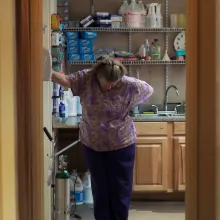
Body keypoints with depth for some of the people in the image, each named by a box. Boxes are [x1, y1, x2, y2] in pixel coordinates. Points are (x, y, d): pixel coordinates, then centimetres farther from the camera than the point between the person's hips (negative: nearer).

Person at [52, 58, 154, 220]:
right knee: (99, 186, 12)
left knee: (121, 186, 7)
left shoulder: (129, 85, -16)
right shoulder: (86, 78, -14)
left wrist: (128, 107, -3)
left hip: (121, 143, -1)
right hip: (92, 142, 1)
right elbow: (66, 80, -25)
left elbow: (149, 90, -1)